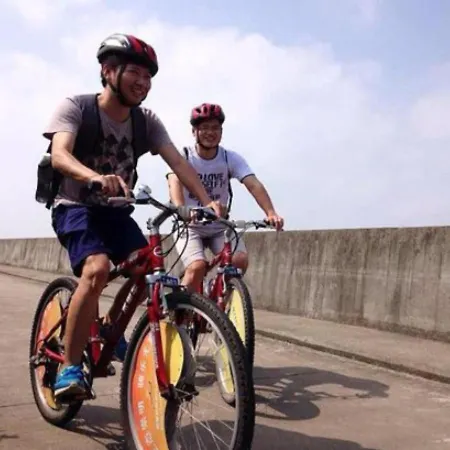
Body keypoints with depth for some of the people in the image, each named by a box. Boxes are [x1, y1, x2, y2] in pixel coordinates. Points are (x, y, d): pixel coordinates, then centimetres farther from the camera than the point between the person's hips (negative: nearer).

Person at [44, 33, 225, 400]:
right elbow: (60, 156, -32)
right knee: (97, 268, -30)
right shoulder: (75, 107, -15)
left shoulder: (146, 120, -3)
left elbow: (178, 162, -14)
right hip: (75, 207, -5)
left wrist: (207, 201, -31)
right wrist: (97, 177, -53)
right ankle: (69, 368, -18)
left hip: (116, 211, 5)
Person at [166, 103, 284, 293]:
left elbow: (254, 185, -23)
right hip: (190, 227, -2)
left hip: (220, 228, 3)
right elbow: (175, 182, -32)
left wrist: (270, 212, -41)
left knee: (240, 260, -22)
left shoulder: (231, 158, -9)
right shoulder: (183, 156, -13)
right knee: (197, 266, -27)